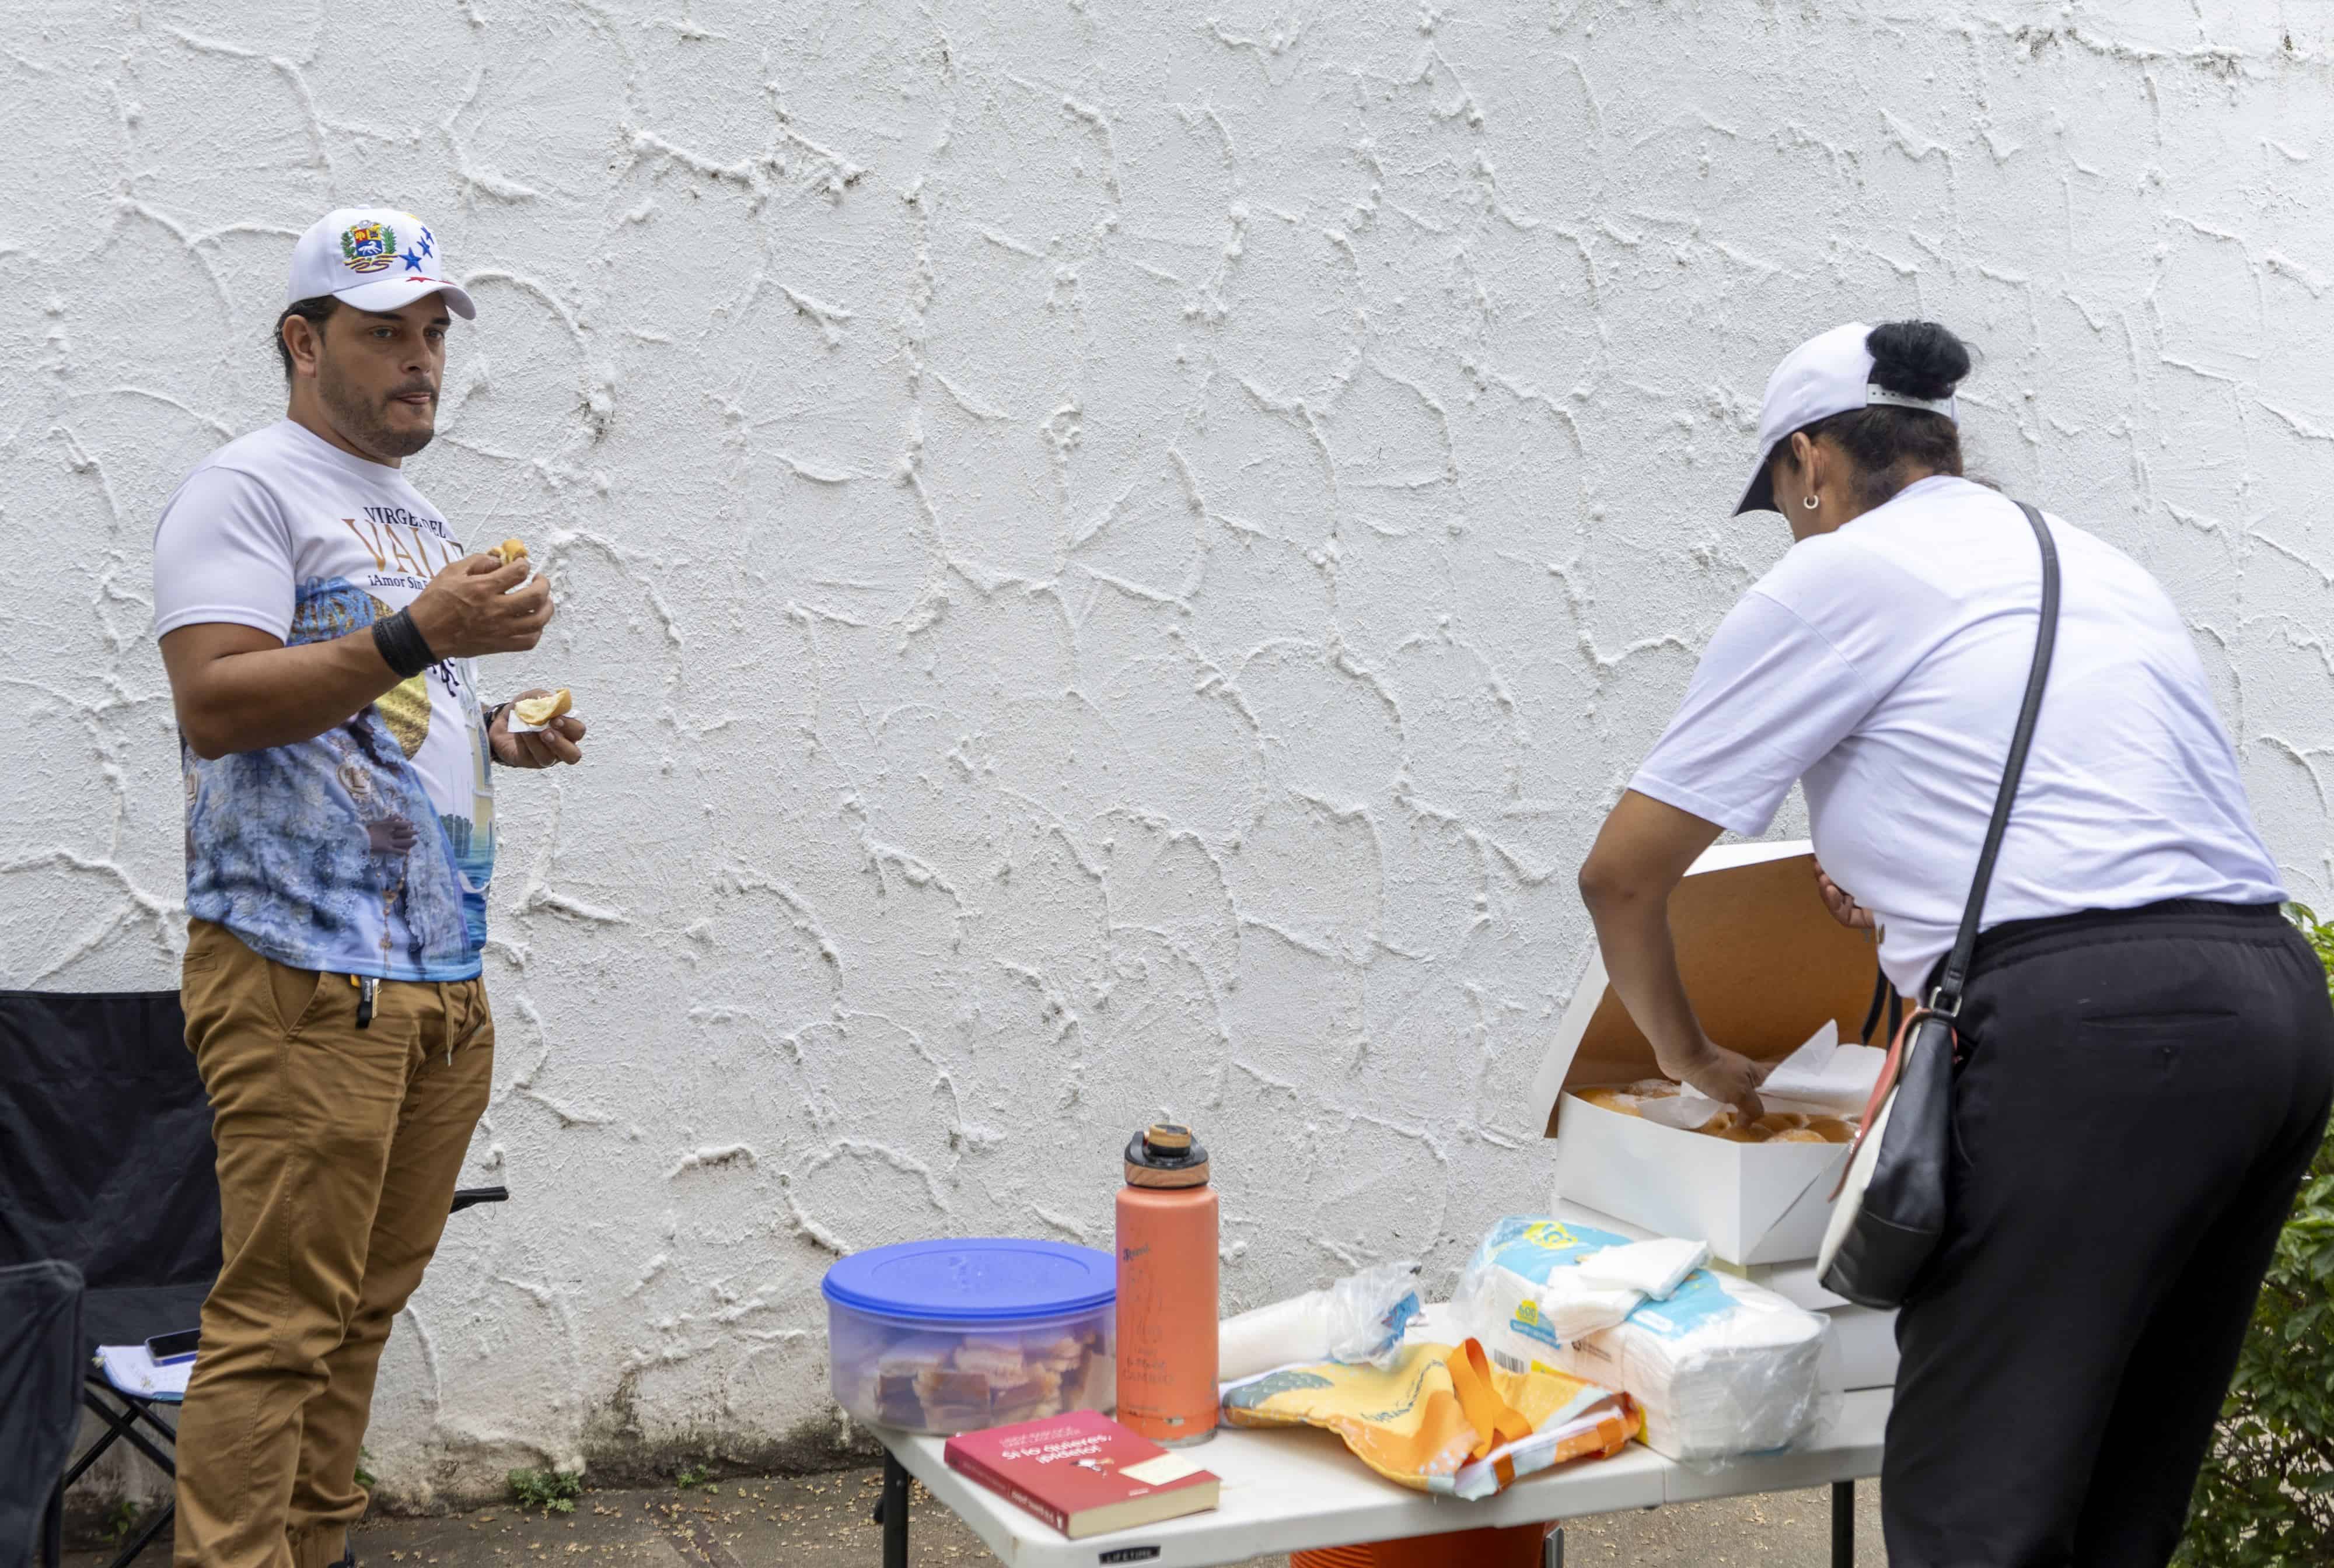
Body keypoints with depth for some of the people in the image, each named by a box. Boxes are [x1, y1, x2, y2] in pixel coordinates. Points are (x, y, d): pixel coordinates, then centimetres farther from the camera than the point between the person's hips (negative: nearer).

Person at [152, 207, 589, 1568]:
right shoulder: (250, 489, -4)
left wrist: (500, 737, 12)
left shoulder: (422, 522, 23)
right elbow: (216, 702, -16)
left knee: (365, 1307, 10)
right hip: (306, 977, -8)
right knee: (278, 1320, -9)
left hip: (443, 980, 8)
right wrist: (418, 636, -23)